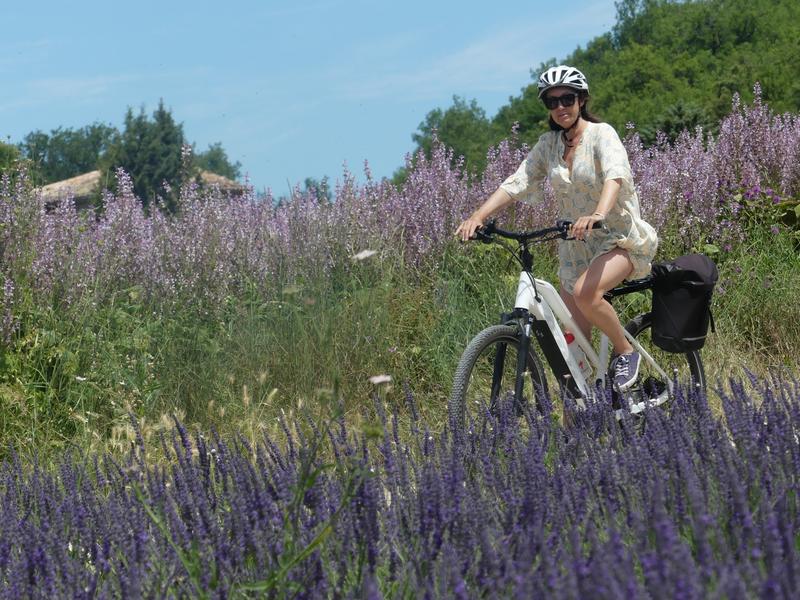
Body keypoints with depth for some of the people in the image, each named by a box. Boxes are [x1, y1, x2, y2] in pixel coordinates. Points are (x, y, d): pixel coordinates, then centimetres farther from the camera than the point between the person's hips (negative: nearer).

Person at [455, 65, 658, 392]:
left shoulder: (601, 134, -12)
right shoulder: (549, 144, 5)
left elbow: (615, 175, -31)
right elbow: (516, 182, -5)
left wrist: (598, 213, -51)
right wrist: (479, 215, -22)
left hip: (620, 239, -6)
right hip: (576, 244, 6)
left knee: (585, 292, -33)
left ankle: (625, 352, -10)